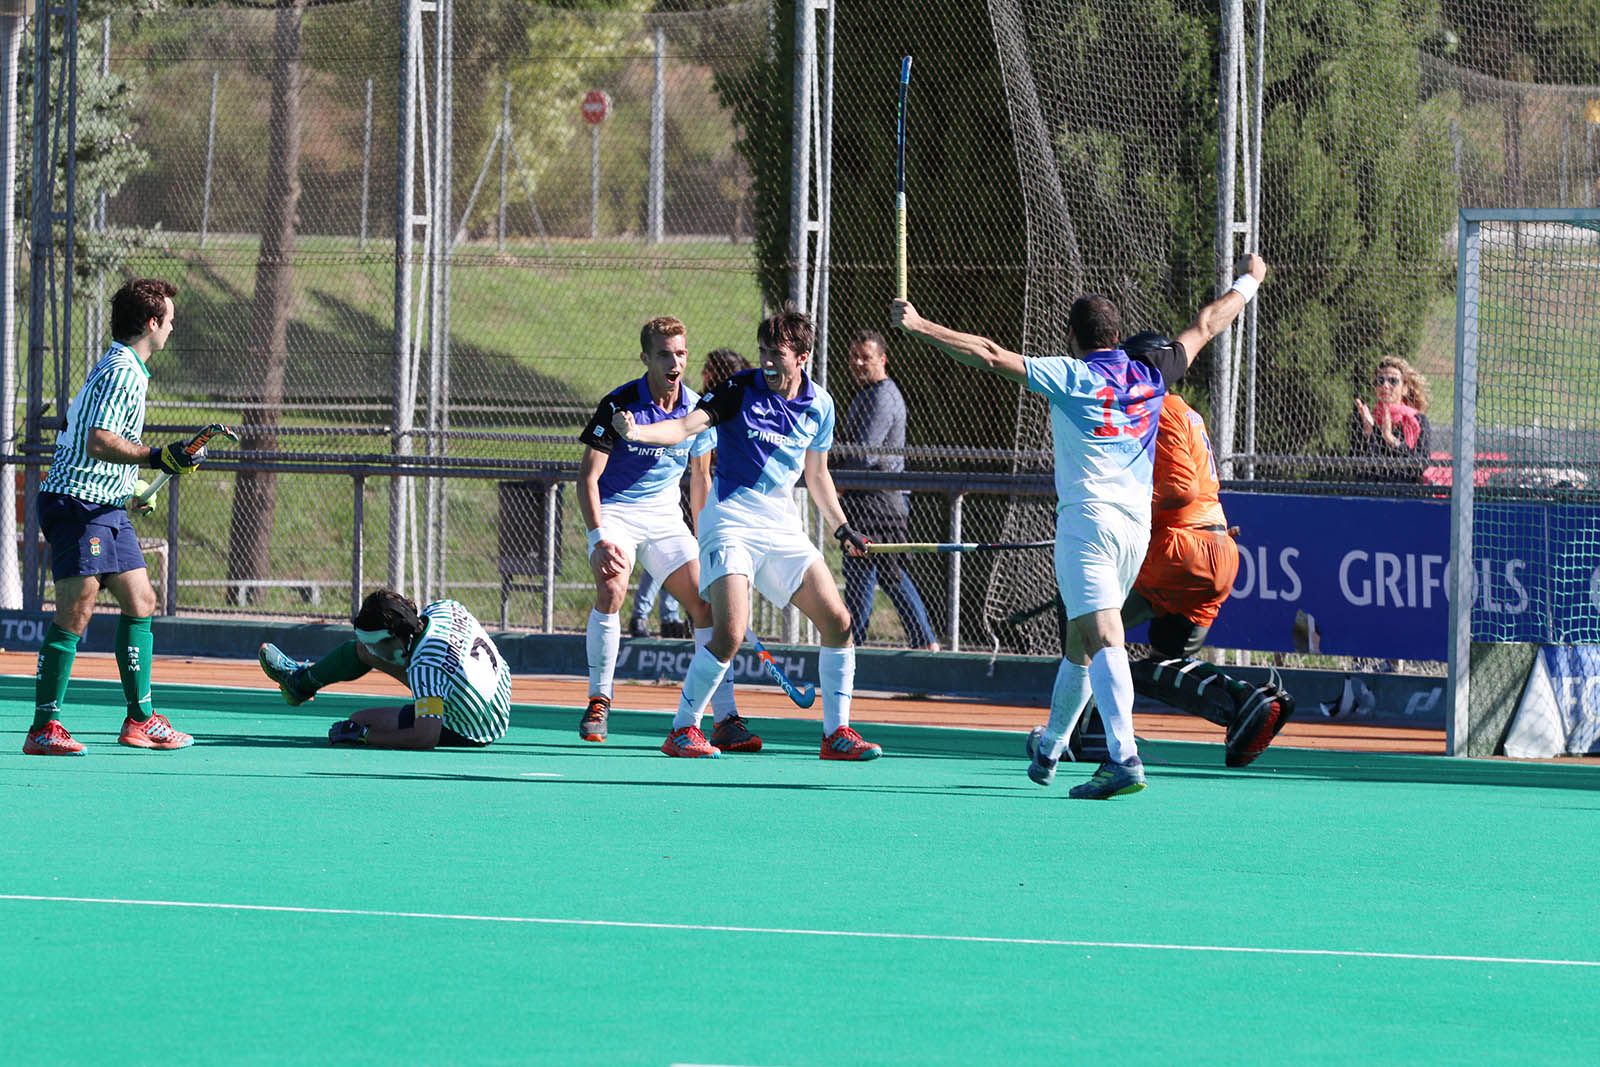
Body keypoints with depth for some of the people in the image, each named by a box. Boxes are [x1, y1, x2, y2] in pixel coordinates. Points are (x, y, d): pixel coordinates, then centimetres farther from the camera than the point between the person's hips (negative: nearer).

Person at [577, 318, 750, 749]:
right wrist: (600, 538, -27)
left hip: (665, 515, 4)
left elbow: (700, 477, 13)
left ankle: (727, 718, -5)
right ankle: (598, 703, -12)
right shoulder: (620, 405, -16)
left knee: (705, 601, -8)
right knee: (612, 590, -28)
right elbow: (588, 476, -16)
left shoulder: (697, 409, -2)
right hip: (615, 510, -4)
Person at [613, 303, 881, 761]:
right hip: (732, 521, -6)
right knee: (730, 632, -20)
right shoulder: (741, 389, -8)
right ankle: (683, 730, -5)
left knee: (837, 621, 0)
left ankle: (836, 733, 11)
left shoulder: (819, 406, 7)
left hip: (783, 528, 6)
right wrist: (637, 432, -38)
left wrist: (842, 527, 19)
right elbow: (686, 427, -20)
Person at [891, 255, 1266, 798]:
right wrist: (1250, 281, 42)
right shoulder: (1149, 376, 12)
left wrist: (920, 327, -3)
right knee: (1080, 644, 19)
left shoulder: (1071, 377, -3)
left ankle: (1124, 758, -31)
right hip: (1137, 525, 6)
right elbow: (1207, 322, 27)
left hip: (1087, 518, -6)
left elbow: (990, 355, -9)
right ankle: (1049, 749, 33)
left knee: (1103, 638, -16)